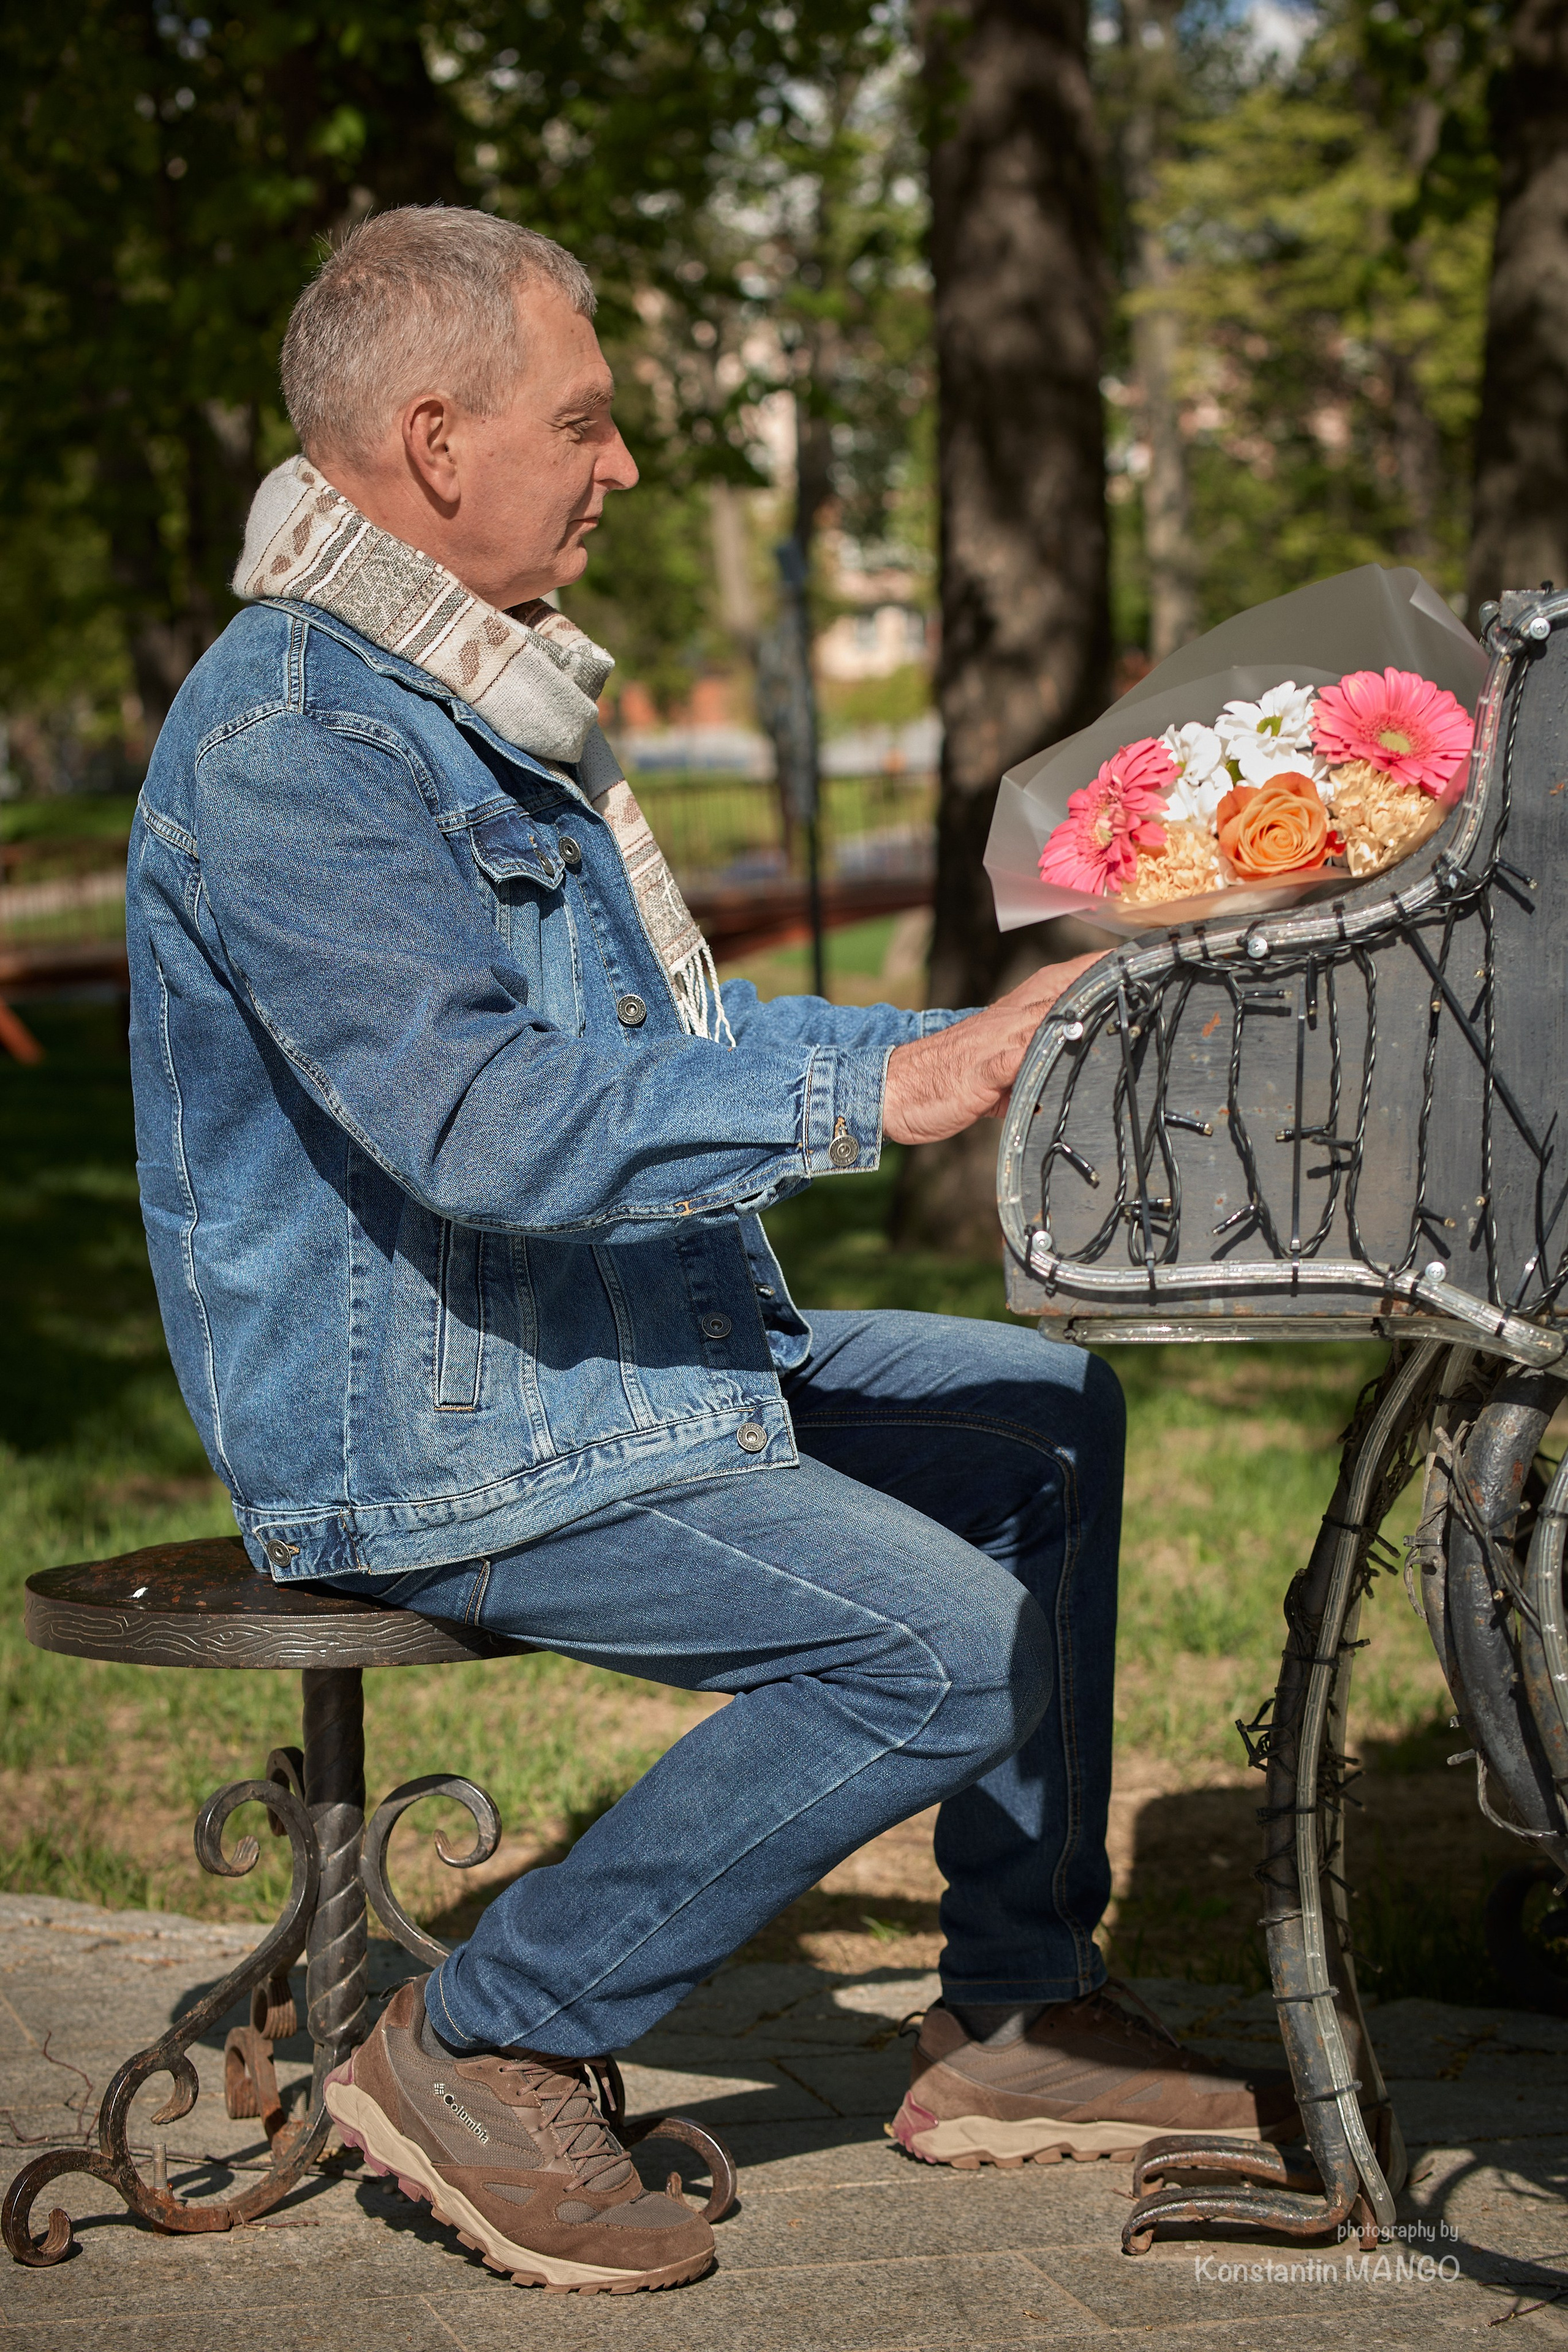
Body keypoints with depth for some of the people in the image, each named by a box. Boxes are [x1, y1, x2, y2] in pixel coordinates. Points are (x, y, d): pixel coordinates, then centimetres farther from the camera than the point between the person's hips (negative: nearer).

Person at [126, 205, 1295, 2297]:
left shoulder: (476, 692, 14)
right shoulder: (292, 739, -21)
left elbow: (660, 1033, 21)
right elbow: (490, 1125, -31)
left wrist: (972, 1044, 10)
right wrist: (871, 1097, -26)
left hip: (619, 1348, 11)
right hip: (435, 1438, -11)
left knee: (1051, 1422, 14)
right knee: (948, 1647, -21)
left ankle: (1018, 2013, 18)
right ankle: (489, 2047, -7)